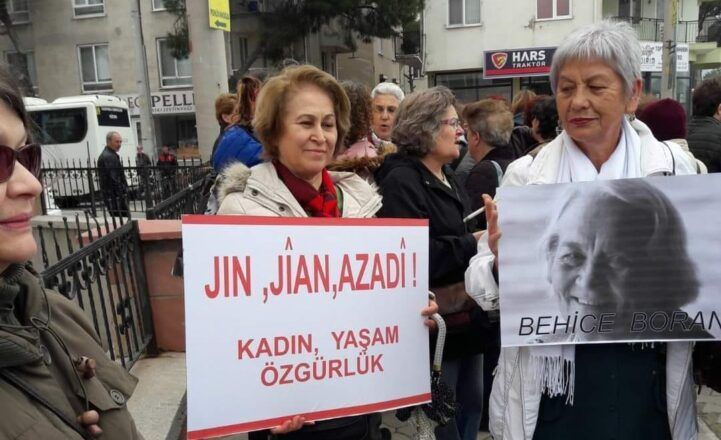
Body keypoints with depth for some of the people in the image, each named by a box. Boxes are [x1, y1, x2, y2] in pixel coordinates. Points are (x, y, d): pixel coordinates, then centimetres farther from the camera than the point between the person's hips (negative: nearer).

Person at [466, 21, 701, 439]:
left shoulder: (675, 166, 1)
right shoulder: (525, 173, -3)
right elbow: (482, 282, -5)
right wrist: (501, 263, -26)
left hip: (648, 381, 1)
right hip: (551, 382, -1)